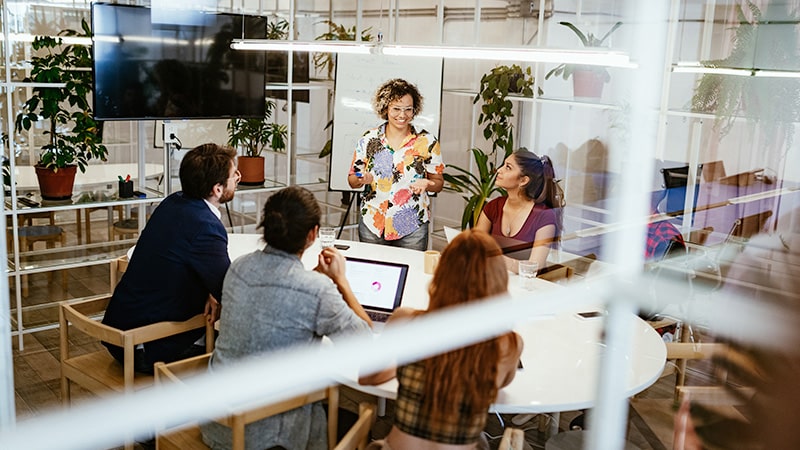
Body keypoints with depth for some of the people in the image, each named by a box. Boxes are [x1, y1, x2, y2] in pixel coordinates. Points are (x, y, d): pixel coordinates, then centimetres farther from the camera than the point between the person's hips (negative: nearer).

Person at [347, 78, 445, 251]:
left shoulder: (427, 141, -1)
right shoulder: (368, 140, 3)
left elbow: (439, 183, 4)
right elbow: (352, 181, 7)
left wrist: (426, 184, -17)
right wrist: (362, 179, -14)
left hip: (412, 226, -1)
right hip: (372, 224, 1)